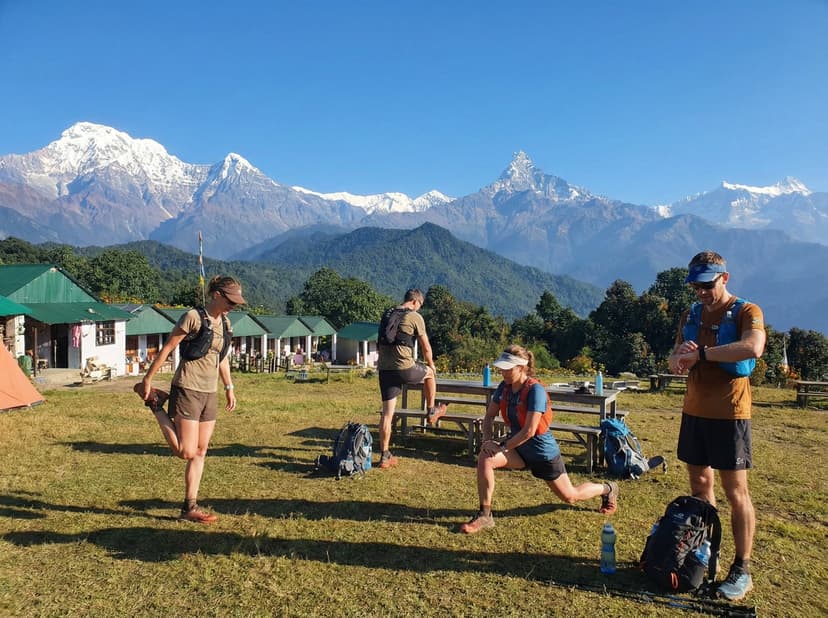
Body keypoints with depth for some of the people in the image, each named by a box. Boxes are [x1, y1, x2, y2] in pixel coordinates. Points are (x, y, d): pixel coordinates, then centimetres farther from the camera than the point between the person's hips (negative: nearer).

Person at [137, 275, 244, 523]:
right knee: (186, 452, -6)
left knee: (200, 452, 8)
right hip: (187, 390, -7)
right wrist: (147, 379, -5)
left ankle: (190, 507, 16)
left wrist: (229, 387, 22)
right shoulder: (193, 317, -12)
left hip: (209, 393, 8)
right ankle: (157, 406, 13)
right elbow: (166, 349, -8)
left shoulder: (224, 323, 11)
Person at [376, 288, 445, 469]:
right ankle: (432, 411, 41)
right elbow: (426, 347, 2)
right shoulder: (415, 317, -4)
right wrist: (431, 364, 20)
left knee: (387, 412, 8)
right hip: (404, 368, -5)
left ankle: (385, 456, 10)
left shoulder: (387, 314, 15)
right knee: (429, 373, 26)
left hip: (384, 369, 5)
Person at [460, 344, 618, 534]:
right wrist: (487, 440, -15)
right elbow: (489, 416, 2)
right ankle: (484, 515, -12)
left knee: (570, 497, 14)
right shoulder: (504, 387, -7)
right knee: (485, 459, -23)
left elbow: (529, 431, -30)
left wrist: (502, 446, -25)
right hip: (519, 448, 5)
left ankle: (607, 489, 45)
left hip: (543, 452, -5)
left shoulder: (535, 390, -28)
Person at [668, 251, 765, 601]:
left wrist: (701, 353, -28)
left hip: (729, 415, -6)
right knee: (699, 484, 12)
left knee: (735, 491, 0)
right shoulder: (690, 316, 9)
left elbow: (753, 348, -30)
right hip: (694, 411, 6)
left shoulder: (746, 312, -9)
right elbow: (674, 363, 8)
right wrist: (680, 359, -16)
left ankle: (742, 571, 11)